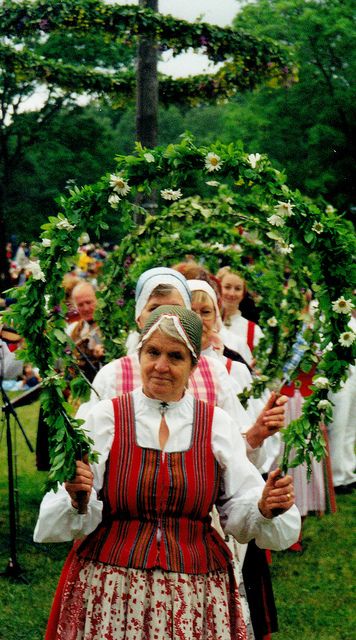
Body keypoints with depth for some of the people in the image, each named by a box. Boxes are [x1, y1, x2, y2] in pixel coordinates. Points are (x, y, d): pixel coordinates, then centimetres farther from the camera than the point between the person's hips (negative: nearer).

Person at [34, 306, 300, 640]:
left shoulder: (218, 424, 5)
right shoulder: (104, 417, 0)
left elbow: (241, 515, 2)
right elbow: (78, 521, -3)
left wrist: (265, 508, -18)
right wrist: (77, 497, -23)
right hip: (109, 589, -1)